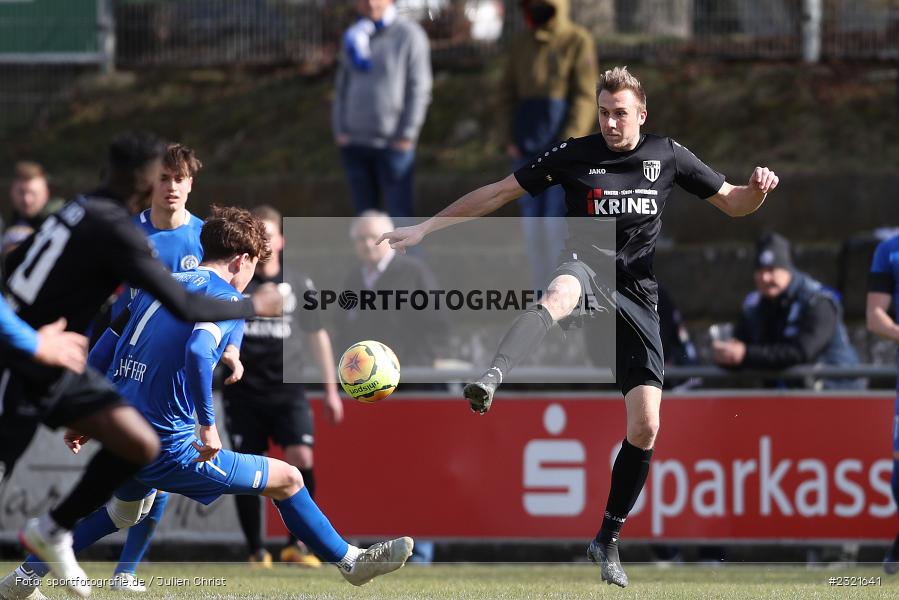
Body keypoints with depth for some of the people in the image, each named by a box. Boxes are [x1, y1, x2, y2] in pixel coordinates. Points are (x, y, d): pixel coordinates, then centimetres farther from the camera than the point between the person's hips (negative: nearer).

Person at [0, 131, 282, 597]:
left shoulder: (80, 209, 5)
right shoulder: (114, 229, -21)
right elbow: (185, 307, -21)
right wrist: (252, 307, -7)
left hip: (60, 368, 9)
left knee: (140, 446, 6)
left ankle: (53, 532, 17)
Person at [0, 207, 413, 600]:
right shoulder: (228, 299, -8)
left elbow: (102, 352, 17)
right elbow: (196, 350, -29)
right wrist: (208, 424, -23)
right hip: (167, 450, -8)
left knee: (126, 509, 38)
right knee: (287, 479, 5)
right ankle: (351, 562, 16)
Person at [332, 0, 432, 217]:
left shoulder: (409, 34, -2)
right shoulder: (353, 36, 15)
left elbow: (419, 88, -5)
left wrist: (407, 135, -11)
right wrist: (339, 130, 6)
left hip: (392, 143, -5)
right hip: (354, 142, 5)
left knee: (398, 213, -8)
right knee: (363, 213, 7)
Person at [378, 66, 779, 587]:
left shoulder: (668, 156, 9)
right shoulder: (575, 155, 3)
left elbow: (732, 203, 16)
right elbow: (498, 194, 6)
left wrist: (757, 190, -8)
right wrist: (426, 228, 3)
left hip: (637, 294, 3)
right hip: (589, 272, -3)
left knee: (645, 427, -5)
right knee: (559, 293, -44)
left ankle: (609, 540, 13)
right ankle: (491, 380, -70)